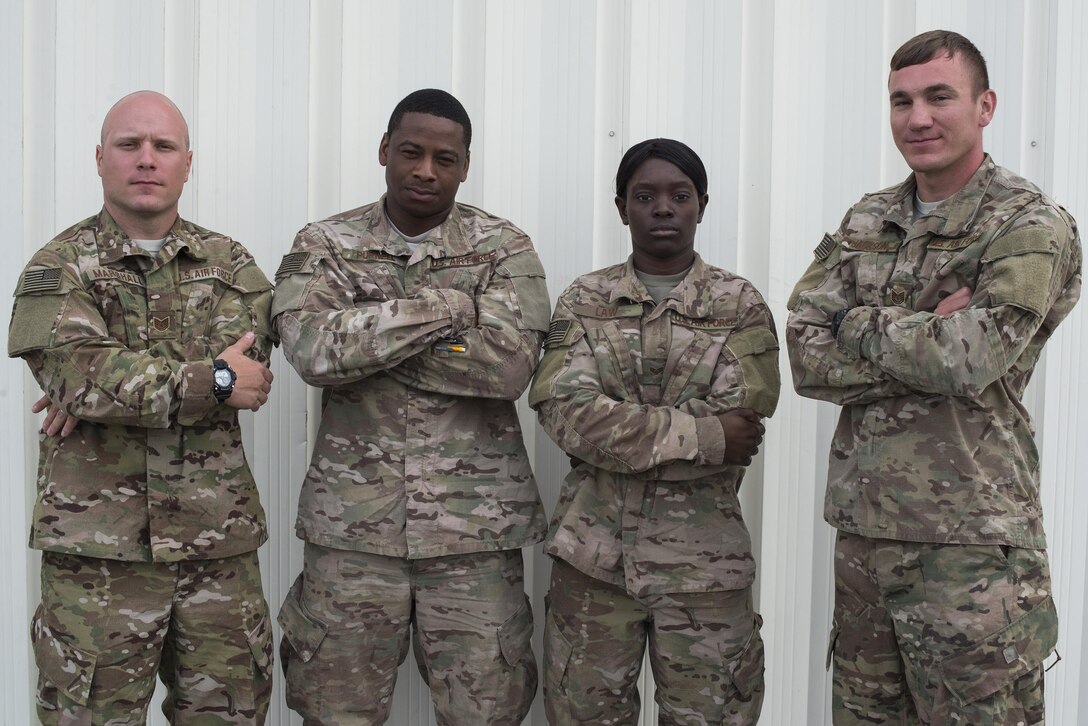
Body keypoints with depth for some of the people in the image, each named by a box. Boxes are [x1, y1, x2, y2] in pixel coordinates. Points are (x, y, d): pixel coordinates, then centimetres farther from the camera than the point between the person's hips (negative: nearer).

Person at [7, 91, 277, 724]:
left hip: (220, 537, 3)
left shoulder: (231, 263, 11)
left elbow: (246, 364, -7)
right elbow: (78, 369, -16)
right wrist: (212, 381, -13)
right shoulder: (60, 267, 3)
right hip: (99, 545, -2)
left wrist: (116, 386, -15)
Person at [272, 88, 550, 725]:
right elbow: (312, 347, -14)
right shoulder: (324, 246, 5)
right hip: (353, 522, 1)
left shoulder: (505, 249, 3)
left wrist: (366, 337, -11)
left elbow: (509, 365, -14)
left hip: (476, 524, 0)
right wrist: (448, 306, -13)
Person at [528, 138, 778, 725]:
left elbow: (739, 421, -11)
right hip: (594, 551, 1)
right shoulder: (583, 301, 4)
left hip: (702, 560, 0)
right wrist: (703, 435, -17)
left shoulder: (742, 307, 2)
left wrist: (615, 426, -12)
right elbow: (564, 411, -12)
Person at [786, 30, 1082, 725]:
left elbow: (967, 359, -22)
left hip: (970, 543, -6)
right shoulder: (865, 223, 10)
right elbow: (806, 358, -2)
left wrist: (857, 322, -7)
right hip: (862, 530, 6)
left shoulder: (1030, 227, -7)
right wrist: (926, 340, -15)